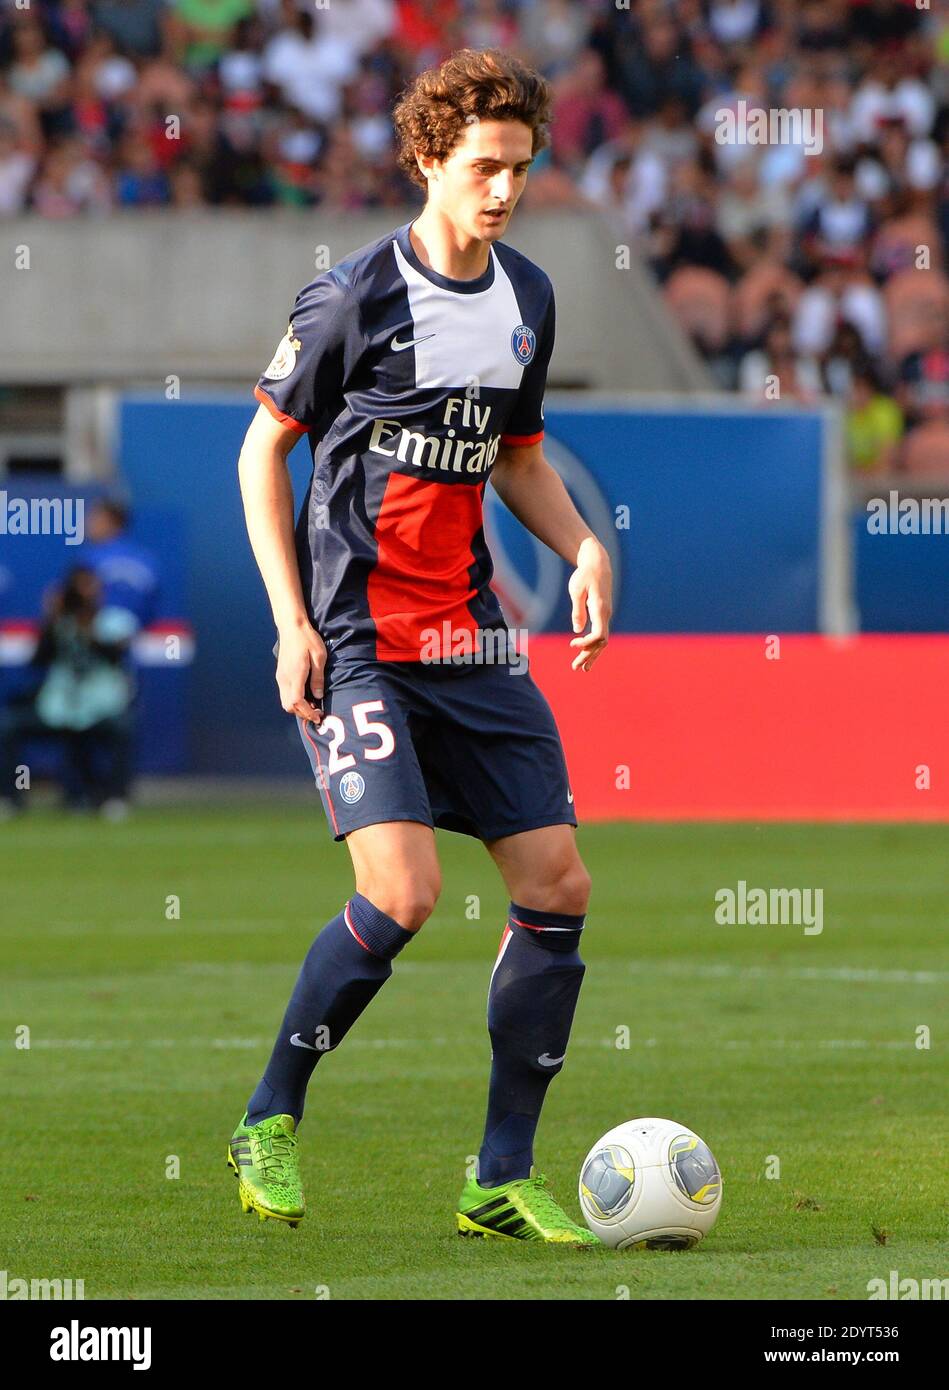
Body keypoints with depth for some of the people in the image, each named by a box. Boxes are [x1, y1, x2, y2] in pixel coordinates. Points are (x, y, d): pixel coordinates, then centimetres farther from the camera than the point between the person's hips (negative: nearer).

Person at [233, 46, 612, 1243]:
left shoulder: (528, 299, 10)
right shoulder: (354, 298, -9)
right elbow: (262, 448, -2)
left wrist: (582, 548, 3)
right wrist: (293, 621, -10)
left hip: (469, 639, 7)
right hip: (356, 639, -7)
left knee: (557, 886, -1)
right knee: (403, 890, -19)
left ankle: (503, 1180, 9)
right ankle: (269, 1123, 2)